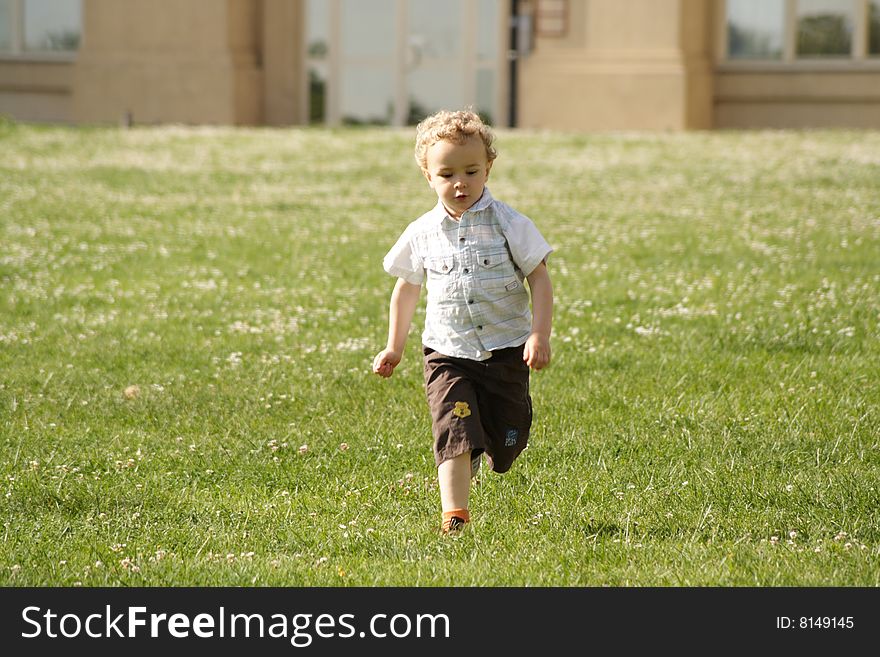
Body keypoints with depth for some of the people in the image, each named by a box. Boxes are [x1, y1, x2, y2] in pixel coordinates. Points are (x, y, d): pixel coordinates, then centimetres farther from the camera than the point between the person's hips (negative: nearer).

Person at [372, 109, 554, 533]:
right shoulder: (422, 234, 1)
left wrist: (539, 335, -14)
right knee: (454, 431, -18)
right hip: (448, 354, 0)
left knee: (505, 443, 8)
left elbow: (539, 279, -4)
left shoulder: (508, 224, -6)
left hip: (506, 352, 0)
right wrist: (394, 347, 18)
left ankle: (467, 461, 41)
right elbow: (407, 288, 16)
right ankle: (454, 513, -19)